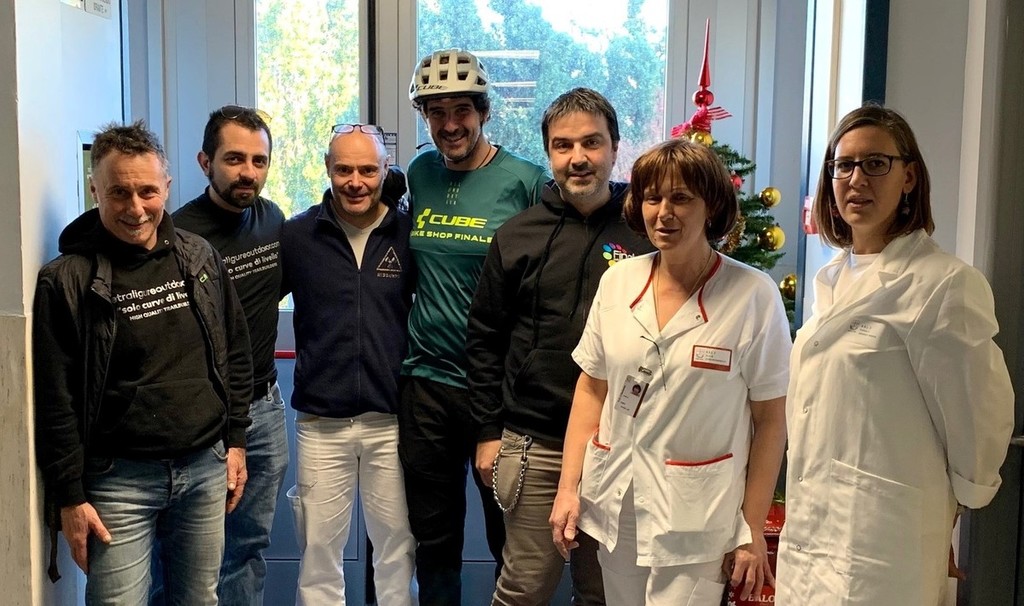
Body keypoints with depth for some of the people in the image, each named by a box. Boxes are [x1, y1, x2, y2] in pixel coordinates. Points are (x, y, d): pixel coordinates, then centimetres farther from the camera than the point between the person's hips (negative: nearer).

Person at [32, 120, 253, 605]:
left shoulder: (200, 258, 4)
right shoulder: (67, 280, -9)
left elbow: (235, 355, 11)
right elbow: (54, 401, -9)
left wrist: (235, 440, 10)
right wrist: (70, 497, -8)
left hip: (207, 468, 4)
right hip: (119, 479, -4)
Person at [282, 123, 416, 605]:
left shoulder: (409, 233, 0)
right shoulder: (297, 235, 1)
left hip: (392, 420, 0)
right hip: (320, 422, 1)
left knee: (398, 545, 11)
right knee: (317, 549, 11)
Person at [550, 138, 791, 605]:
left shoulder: (753, 295, -10)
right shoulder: (617, 281, 1)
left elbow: (770, 420, -6)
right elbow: (592, 390, 8)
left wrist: (752, 530, -6)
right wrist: (567, 487, 4)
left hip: (696, 520, -4)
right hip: (614, 506, 4)